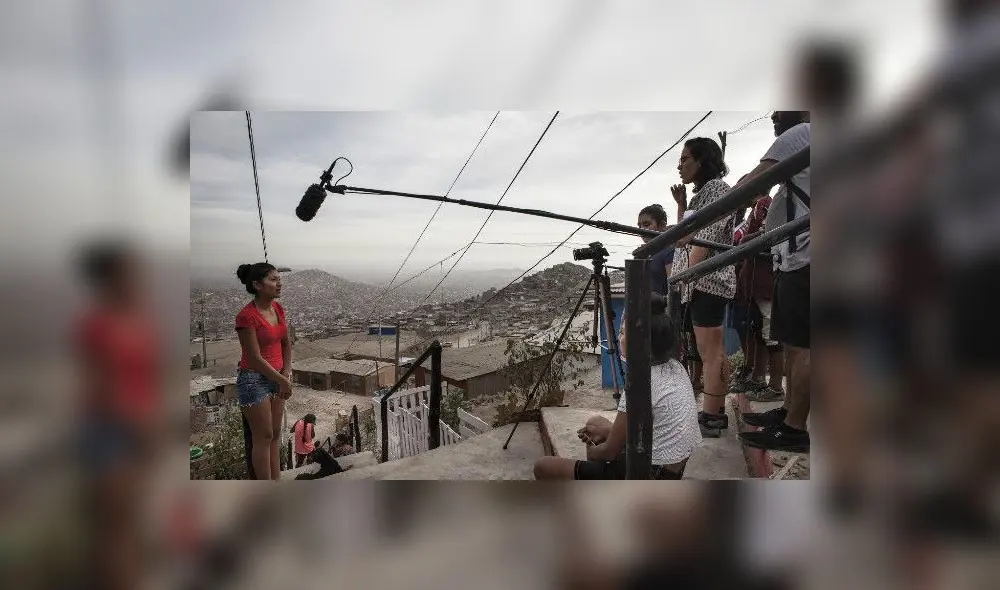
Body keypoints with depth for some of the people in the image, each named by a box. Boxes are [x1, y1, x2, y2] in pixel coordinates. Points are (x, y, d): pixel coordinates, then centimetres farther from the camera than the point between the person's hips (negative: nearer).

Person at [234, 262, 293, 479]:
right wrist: (282, 380, -14)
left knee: (275, 435, 13)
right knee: (263, 437, 1)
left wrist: (286, 374, 2)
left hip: (276, 378, 7)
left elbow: (286, 344, 12)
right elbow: (255, 358, -19)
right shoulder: (247, 315, -20)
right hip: (254, 380, -7)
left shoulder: (278, 308, 3)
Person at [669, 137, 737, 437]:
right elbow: (686, 237, 19)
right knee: (712, 351, 12)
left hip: (707, 280, -10)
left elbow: (706, 239, -18)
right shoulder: (702, 192, 21)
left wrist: (684, 276, -21)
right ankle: (717, 413, 19)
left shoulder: (717, 188, -8)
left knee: (709, 352, -9)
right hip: (703, 282, 10)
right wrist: (681, 204, 13)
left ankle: (709, 419, -6)